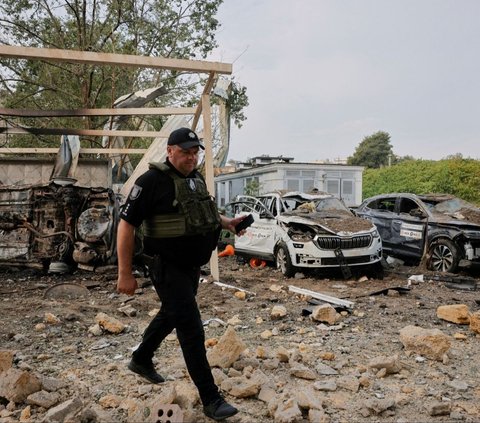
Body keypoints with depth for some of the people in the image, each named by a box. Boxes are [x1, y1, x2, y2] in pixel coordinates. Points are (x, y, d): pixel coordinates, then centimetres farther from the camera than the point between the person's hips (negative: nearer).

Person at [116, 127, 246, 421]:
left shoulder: (196, 178, 7)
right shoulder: (152, 181, -18)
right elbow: (126, 225, -17)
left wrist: (226, 222, 5)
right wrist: (125, 274, -18)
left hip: (192, 265, 9)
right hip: (168, 267, -9)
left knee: (171, 315, 24)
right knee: (192, 330, -8)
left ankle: (141, 360, 48)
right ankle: (211, 399, 3)